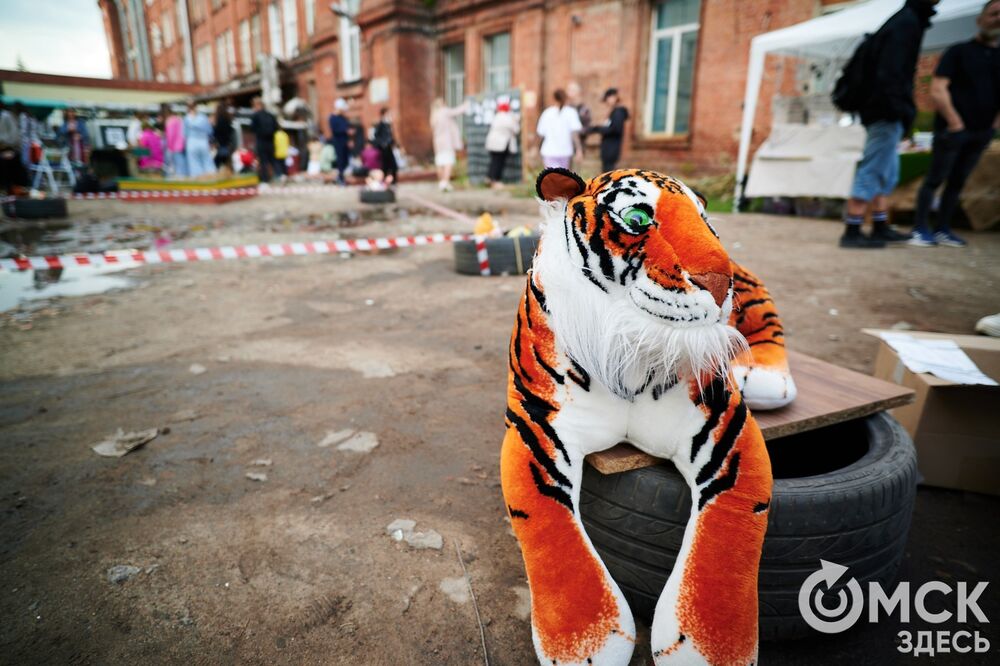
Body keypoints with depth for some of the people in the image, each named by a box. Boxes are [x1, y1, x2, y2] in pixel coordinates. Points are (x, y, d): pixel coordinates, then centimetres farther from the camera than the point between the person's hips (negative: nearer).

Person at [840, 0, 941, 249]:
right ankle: (852, 232, -7)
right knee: (871, 174, -9)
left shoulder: (904, 21, 20)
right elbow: (890, 73, -21)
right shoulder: (908, 22, -10)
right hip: (886, 116, -10)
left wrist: (903, 111, 15)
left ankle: (880, 227, 19)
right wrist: (900, 110, -23)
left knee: (887, 174, 13)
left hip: (883, 115, 10)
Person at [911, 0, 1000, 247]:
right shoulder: (958, 51, 1)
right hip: (951, 128, -5)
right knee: (935, 179, -7)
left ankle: (943, 230, 10)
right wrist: (955, 123, -15)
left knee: (958, 182, 6)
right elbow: (938, 90, -10)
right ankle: (920, 229, -5)